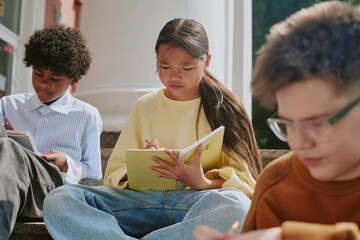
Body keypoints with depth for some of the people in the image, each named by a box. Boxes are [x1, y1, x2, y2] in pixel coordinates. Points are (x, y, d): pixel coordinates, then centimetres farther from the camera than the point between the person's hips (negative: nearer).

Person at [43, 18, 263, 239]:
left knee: (236, 204, -39)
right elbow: (115, 172, 16)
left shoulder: (223, 107, 8)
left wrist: (202, 183, -17)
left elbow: (245, 180, 3)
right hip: (144, 201, 3)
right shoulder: (144, 106, 17)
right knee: (58, 201, -17)